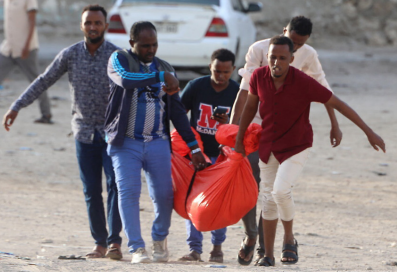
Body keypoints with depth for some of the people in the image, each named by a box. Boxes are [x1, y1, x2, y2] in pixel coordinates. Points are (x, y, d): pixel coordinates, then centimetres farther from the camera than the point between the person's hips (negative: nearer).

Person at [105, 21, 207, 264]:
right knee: (129, 193, -11)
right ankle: (137, 248, -6)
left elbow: (177, 111, 14)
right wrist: (160, 77, -17)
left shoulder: (165, 69, 13)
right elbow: (126, 80, -24)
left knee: (164, 195, 0)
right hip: (126, 143, -3)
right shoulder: (120, 59, 1)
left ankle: (160, 239, 25)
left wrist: (193, 146, 9)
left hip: (158, 143, 3)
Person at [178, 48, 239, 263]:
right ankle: (194, 249, -2)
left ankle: (217, 247, 11)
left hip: (221, 155, 0)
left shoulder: (237, 92, -3)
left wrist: (226, 122, -21)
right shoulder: (196, 86, -4)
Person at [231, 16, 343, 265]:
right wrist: (233, 127, -19)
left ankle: (264, 248, 2)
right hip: (255, 125, -2)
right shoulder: (260, 49, -11)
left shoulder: (308, 55, -1)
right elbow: (245, 90, -15)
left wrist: (335, 125, 6)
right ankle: (250, 236, 7)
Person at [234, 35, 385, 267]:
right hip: (269, 146, 4)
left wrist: (369, 132, -13)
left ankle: (289, 239, 2)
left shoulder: (304, 83, -26)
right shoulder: (259, 76, -14)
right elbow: (250, 106, 6)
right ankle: (268, 255, 21)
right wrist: (239, 140, 12)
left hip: (297, 147, -4)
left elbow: (338, 104, -16)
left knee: (281, 191, -24)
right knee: (268, 199, 8)